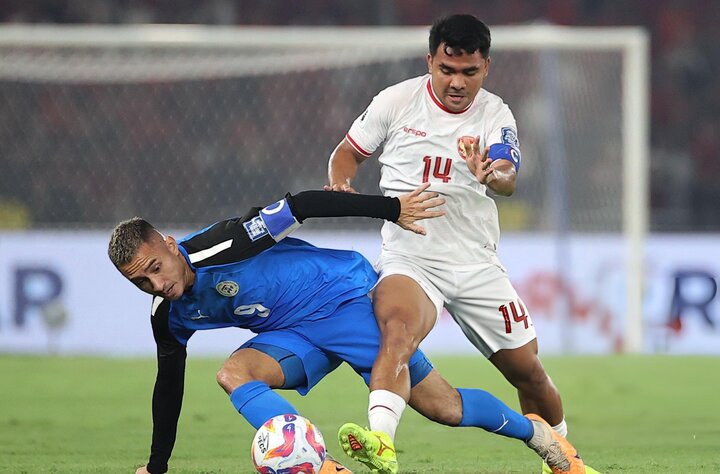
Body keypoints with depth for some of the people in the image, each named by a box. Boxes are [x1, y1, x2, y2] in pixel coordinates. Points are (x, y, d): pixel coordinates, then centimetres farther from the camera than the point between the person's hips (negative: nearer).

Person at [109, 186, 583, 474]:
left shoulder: (217, 247, -27)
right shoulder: (169, 317, -4)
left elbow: (301, 206, -23)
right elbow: (169, 385, 12)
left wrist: (391, 208, -22)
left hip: (347, 294, -6)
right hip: (295, 334, 6)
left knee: (441, 406, -8)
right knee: (234, 374, -23)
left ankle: (535, 431, 19)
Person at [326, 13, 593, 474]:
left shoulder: (496, 116, -3)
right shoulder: (397, 101, -4)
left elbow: (509, 180, -21)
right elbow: (348, 153, 9)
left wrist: (492, 176, -45)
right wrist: (340, 184, -14)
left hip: (477, 265, 2)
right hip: (409, 260, -2)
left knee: (527, 370, 9)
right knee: (399, 328, -34)